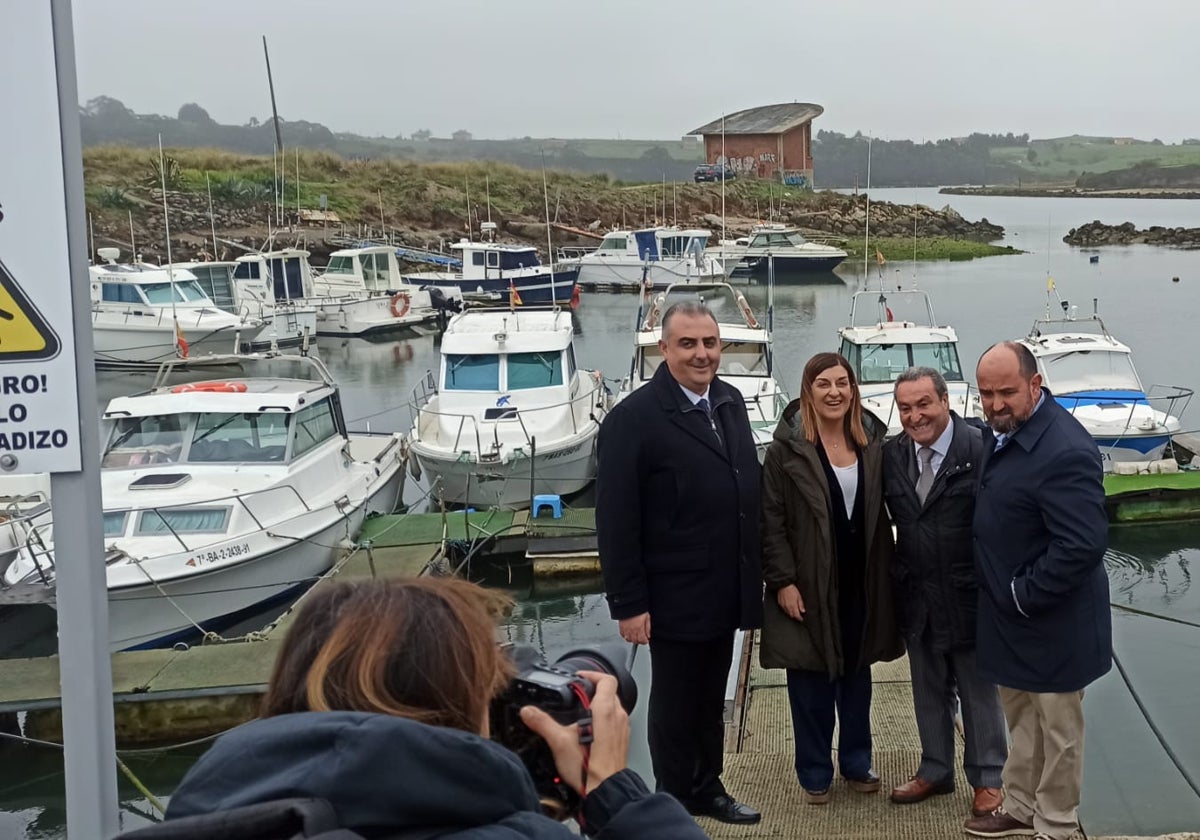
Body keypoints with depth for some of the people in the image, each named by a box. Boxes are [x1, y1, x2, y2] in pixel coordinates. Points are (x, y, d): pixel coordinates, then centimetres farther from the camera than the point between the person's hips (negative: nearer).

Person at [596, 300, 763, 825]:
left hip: (725, 594, 6)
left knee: (711, 700, 20)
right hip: (676, 599, -6)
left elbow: (747, 488, 10)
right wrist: (628, 603, -17)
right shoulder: (633, 418, -17)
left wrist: (754, 572, 9)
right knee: (675, 706, 11)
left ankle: (707, 789, 38)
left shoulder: (729, 400, 5)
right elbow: (616, 521, -17)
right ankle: (675, 804, 28)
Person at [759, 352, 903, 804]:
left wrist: (884, 576, 4)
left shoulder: (872, 443, 3)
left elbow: (880, 514, 8)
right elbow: (771, 520, -10)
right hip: (808, 584, -4)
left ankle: (857, 763, 31)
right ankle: (815, 773, 20)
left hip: (861, 584, 4)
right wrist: (783, 580, -15)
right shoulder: (787, 448, -9)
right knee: (811, 681, 6)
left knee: (857, 675, 15)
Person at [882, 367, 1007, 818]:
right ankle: (935, 770, 36)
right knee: (929, 691, 19)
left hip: (969, 595, -5)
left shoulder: (980, 450, -16)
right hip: (917, 595, 5)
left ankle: (987, 778, 28)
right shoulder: (892, 453, 0)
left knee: (980, 691, 12)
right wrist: (898, 573, 2)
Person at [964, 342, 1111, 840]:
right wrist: (1003, 594, 9)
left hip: (1051, 622, -9)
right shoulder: (1005, 432, 2)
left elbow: (1082, 546, -31)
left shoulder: (1065, 452, -28)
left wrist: (1021, 596, -22)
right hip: (1009, 615, 9)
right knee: (1021, 720, 24)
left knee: (1058, 732, 10)